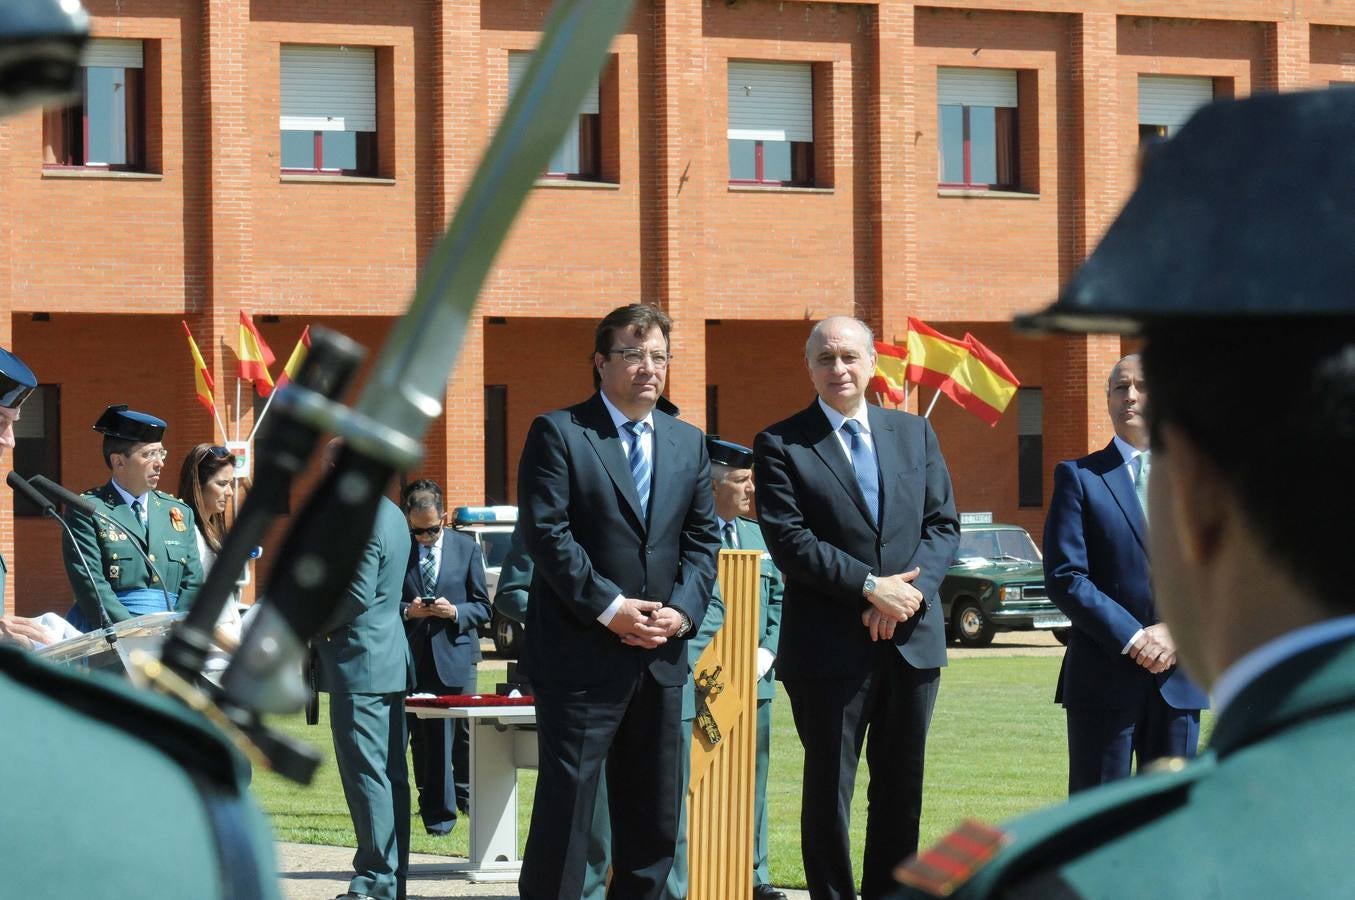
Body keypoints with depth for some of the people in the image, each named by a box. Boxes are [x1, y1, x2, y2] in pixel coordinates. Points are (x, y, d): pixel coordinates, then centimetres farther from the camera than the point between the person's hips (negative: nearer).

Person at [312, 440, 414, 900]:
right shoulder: (391, 515, 14)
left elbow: (356, 596, -22)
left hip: (359, 663, -10)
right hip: (391, 659, 10)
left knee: (366, 776, -7)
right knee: (390, 776, 12)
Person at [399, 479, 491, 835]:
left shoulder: (467, 549, 5)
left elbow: (482, 607, 7)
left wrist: (455, 612, -13)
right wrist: (407, 611, -13)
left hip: (456, 655, 0)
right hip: (413, 658, 0)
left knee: (462, 733, 6)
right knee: (424, 740, -1)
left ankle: (465, 794, 29)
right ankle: (438, 814, 4)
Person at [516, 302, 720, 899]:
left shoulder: (688, 443, 14)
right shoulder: (558, 434, -4)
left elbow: (701, 538, 13)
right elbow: (545, 532, -12)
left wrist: (683, 609, -5)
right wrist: (608, 608, -17)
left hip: (660, 653, 6)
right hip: (581, 650, -6)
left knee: (654, 815, 9)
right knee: (565, 804, -5)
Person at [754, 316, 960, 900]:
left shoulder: (915, 434, 12)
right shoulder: (781, 446, -2)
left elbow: (943, 524, 8)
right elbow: (789, 542, -11)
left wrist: (910, 590, -9)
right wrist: (871, 586, -16)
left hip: (912, 636, 4)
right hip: (831, 647, -4)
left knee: (901, 787, 9)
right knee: (829, 788, 1)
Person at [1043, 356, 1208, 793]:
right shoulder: (1079, 477, 2)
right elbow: (1064, 577, -7)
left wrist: (1176, 631, -10)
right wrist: (1132, 639, -15)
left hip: (1178, 676, 3)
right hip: (1103, 676, -3)